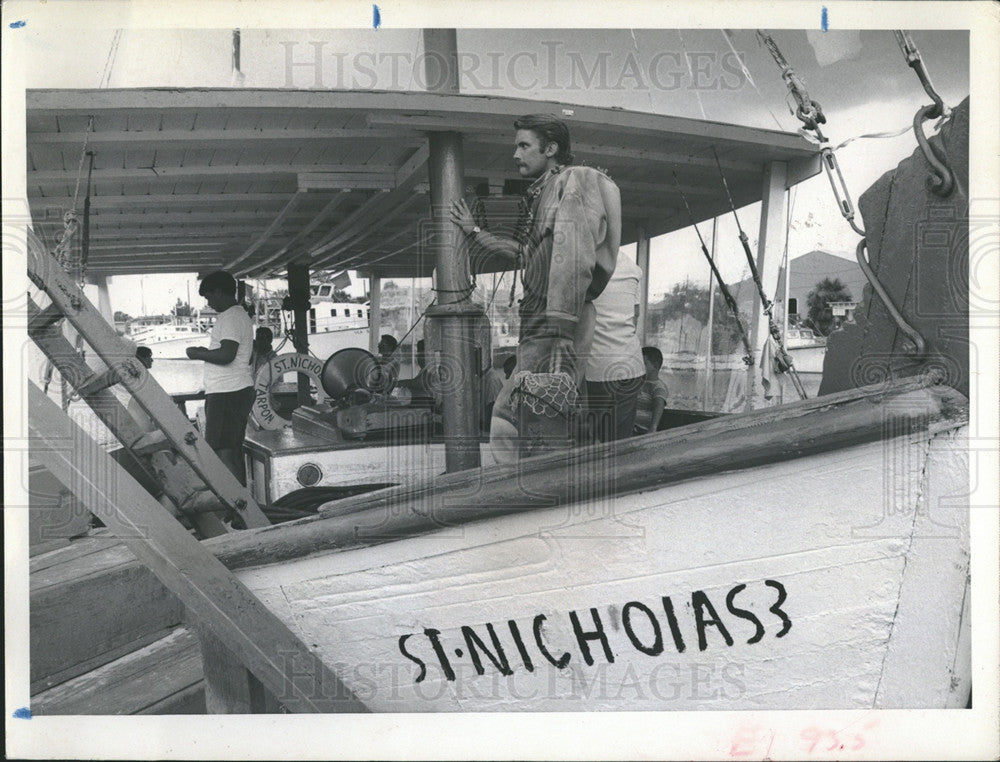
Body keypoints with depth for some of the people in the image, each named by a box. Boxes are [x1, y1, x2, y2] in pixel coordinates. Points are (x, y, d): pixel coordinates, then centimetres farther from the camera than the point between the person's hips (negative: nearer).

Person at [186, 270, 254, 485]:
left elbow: (226, 355, -25)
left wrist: (198, 354, -11)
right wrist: (205, 352, 18)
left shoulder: (230, 318, -13)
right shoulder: (240, 315, 20)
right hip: (239, 390, 11)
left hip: (226, 394, -11)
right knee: (235, 452, 14)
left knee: (223, 454, -11)